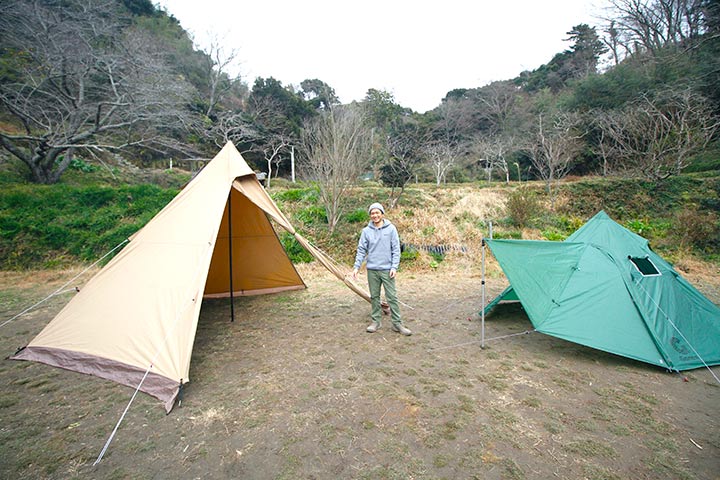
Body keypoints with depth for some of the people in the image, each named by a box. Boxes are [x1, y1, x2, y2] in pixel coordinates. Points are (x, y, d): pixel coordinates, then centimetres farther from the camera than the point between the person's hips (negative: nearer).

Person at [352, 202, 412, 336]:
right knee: (374, 297, 11)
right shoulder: (366, 231, 4)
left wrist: (394, 267, -9)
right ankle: (375, 321, 22)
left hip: (387, 269, -2)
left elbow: (396, 249, -2)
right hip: (372, 269, 2)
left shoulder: (391, 228, -1)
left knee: (392, 297, -1)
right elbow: (361, 250, 5)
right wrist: (356, 266, -2)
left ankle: (397, 323, 9)